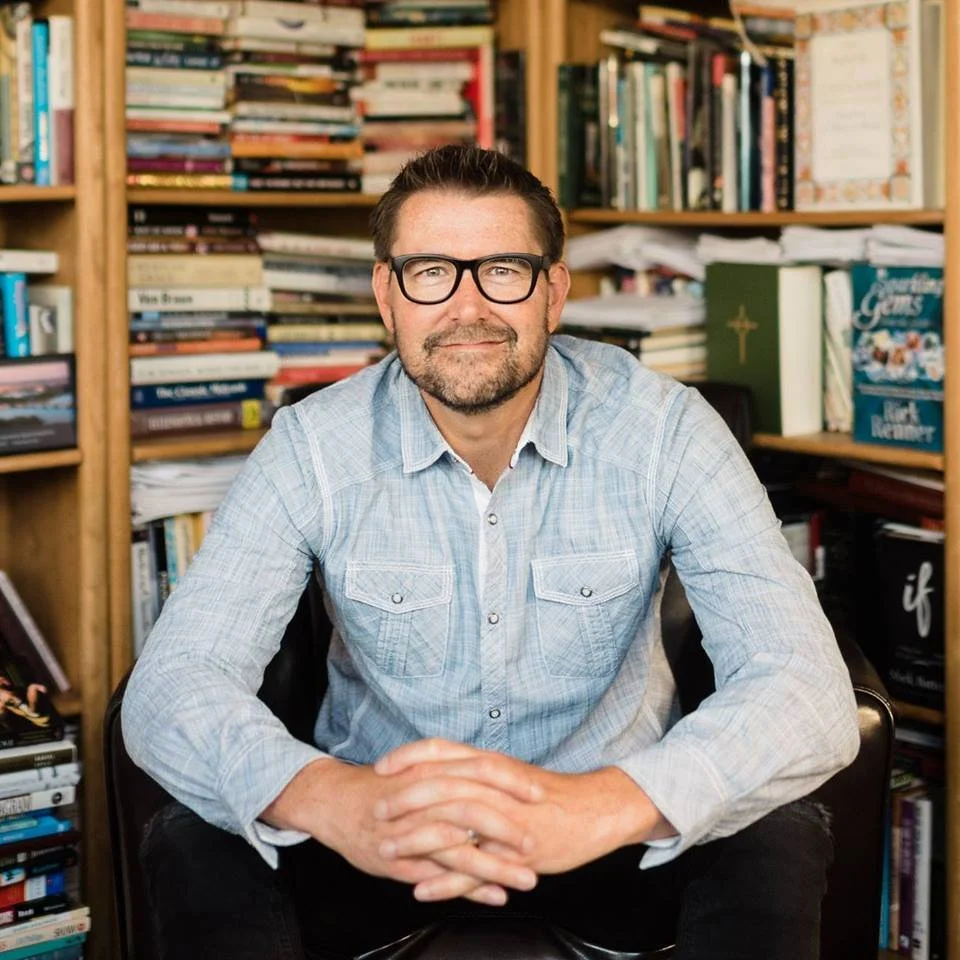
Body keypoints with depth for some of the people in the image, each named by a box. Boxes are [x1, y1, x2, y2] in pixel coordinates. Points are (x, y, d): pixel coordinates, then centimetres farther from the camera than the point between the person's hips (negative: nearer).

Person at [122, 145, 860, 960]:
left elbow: (809, 692, -26)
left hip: (606, 811, 0)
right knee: (198, 848, -28)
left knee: (778, 843, -29)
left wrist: (603, 803, -47)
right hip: (378, 826, 0)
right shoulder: (313, 448, -13)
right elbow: (170, 688, -21)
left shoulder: (663, 430, -17)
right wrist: (330, 801, -45)